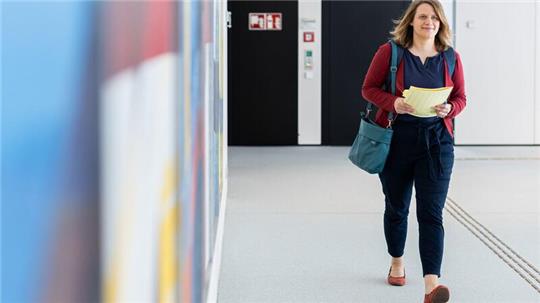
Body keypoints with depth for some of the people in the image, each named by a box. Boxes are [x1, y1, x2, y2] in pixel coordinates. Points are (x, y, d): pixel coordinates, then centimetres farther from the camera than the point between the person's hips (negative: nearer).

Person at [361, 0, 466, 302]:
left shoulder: (450, 58, 2)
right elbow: (369, 88, 0)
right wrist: (393, 102, -19)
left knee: (431, 212, -10)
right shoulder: (390, 52, -4)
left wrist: (448, 109, -14)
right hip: (396, 138, 0)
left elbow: (461, 98, 8)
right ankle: (397, 262, 40)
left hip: (437, 141, 0)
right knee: (396, 207, 15)